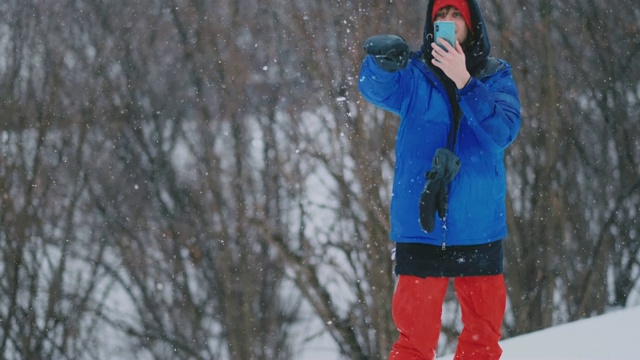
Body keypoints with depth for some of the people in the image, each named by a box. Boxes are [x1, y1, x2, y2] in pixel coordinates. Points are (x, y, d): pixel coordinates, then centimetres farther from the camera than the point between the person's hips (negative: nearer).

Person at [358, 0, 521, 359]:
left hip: (479, 228, 2)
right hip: (421, 230, -2)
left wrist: (464, 81, -23)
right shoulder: (414, 73, 2)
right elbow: (375, 87, -19)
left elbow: (504, 131, -11)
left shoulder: (497, 75, 5)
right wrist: (382, 60, -42)